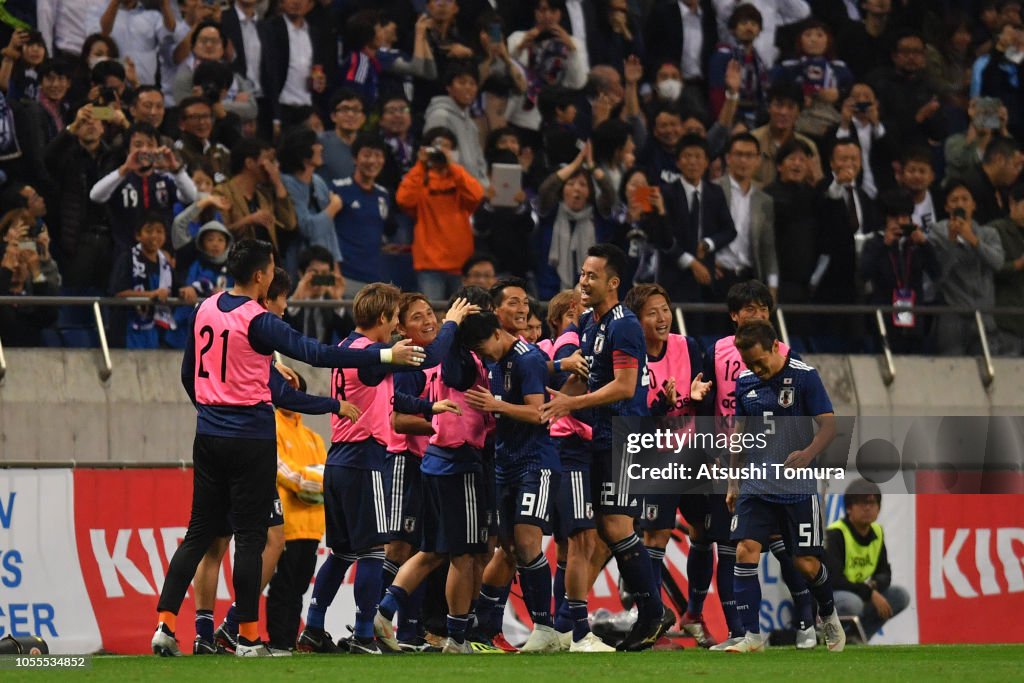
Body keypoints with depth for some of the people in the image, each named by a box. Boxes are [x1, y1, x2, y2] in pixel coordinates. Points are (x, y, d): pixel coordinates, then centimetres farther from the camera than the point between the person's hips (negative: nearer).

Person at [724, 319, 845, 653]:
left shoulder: (805, 377, -9)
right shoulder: (744, 382, 5)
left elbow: (829, 425, -11)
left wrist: (808, 453, -31)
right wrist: (733, 482, 16)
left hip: (798, 488, -3)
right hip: (755, 487, 3)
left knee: (807, 563, 1)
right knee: (746, 551, -13)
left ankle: (829, 616, 31)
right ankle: (752, 636, -10)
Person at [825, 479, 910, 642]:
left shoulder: (877, 533, 5)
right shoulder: (836, 534, -18)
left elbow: (884, 574, 8)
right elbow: (833, 580, -26)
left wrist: (874, 585, -17)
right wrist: (870, 594, -26)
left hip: (859, 596, 8)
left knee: (901, 596, -4)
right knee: (851, 602, -39)